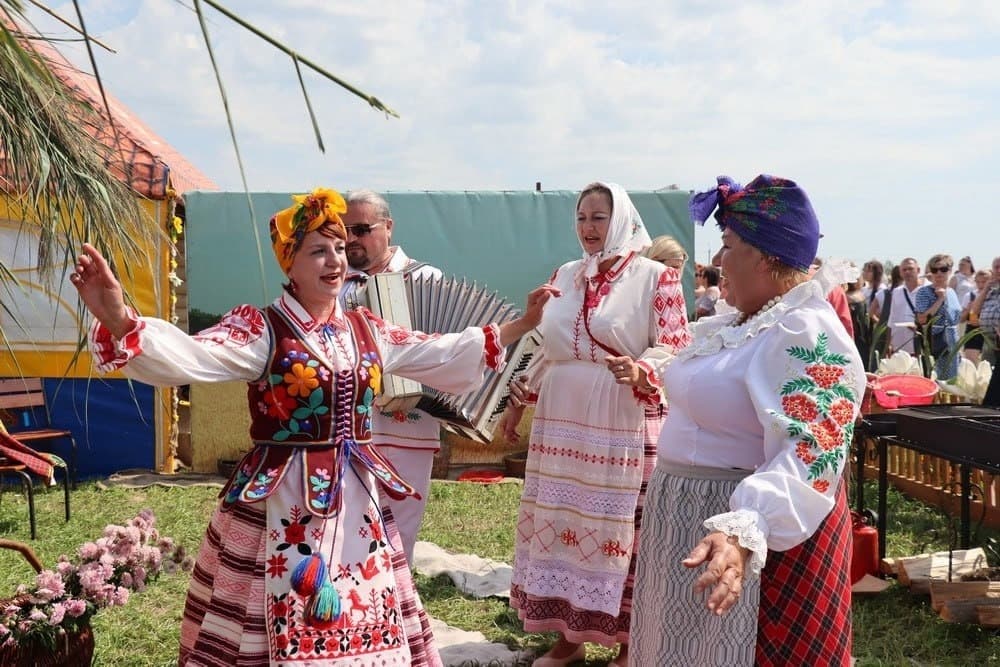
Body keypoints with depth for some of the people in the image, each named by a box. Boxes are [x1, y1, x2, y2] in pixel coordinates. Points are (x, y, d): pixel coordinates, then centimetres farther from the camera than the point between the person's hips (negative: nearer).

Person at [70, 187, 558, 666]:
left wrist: (521, 325, 22)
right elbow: (190, 356, -26)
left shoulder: (366, 330, 9)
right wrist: (121, 321, -45)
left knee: (363, 627, 15)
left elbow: (442, 353, 20)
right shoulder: (259, 329, -9)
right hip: (281, 504, -5)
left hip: (358, 500, 5)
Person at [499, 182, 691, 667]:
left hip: (625, 429, -5)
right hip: (561, 424, 5)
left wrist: (640, 371, -28)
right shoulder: (564, 276, 13)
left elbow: (674, 347, -9)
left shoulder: (655, 277, -3)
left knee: (624, 530, 0)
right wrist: (518, 400, 19)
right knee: (559, 525, 9)